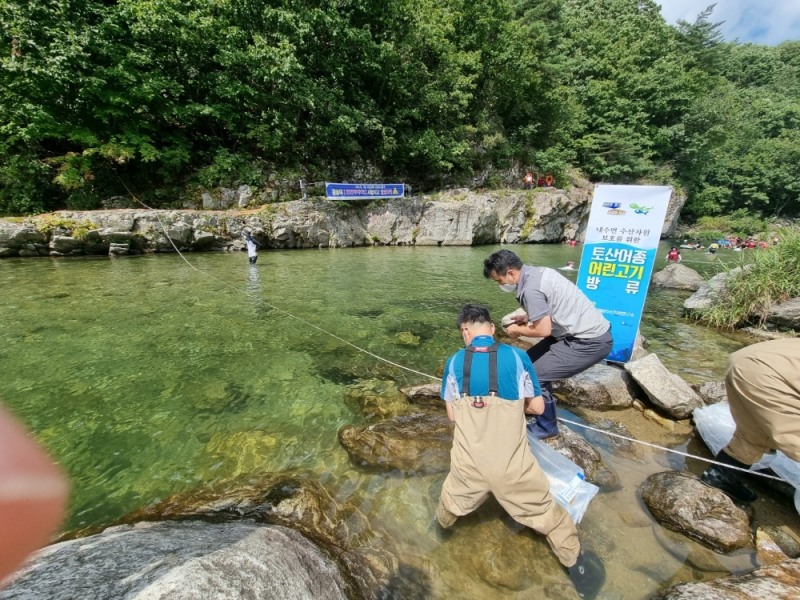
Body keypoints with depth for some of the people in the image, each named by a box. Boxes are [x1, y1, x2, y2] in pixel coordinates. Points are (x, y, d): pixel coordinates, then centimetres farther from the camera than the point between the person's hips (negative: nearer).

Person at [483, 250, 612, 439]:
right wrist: (529, 317, 12)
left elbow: (544, 330, -22)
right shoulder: (538, 272, 7)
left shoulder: (530, 289, -23)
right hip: (590, 332, 10)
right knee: (531, 361, 15)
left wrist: (518, 330, -4)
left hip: (590, 341, -10)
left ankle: (546, 427, 13)